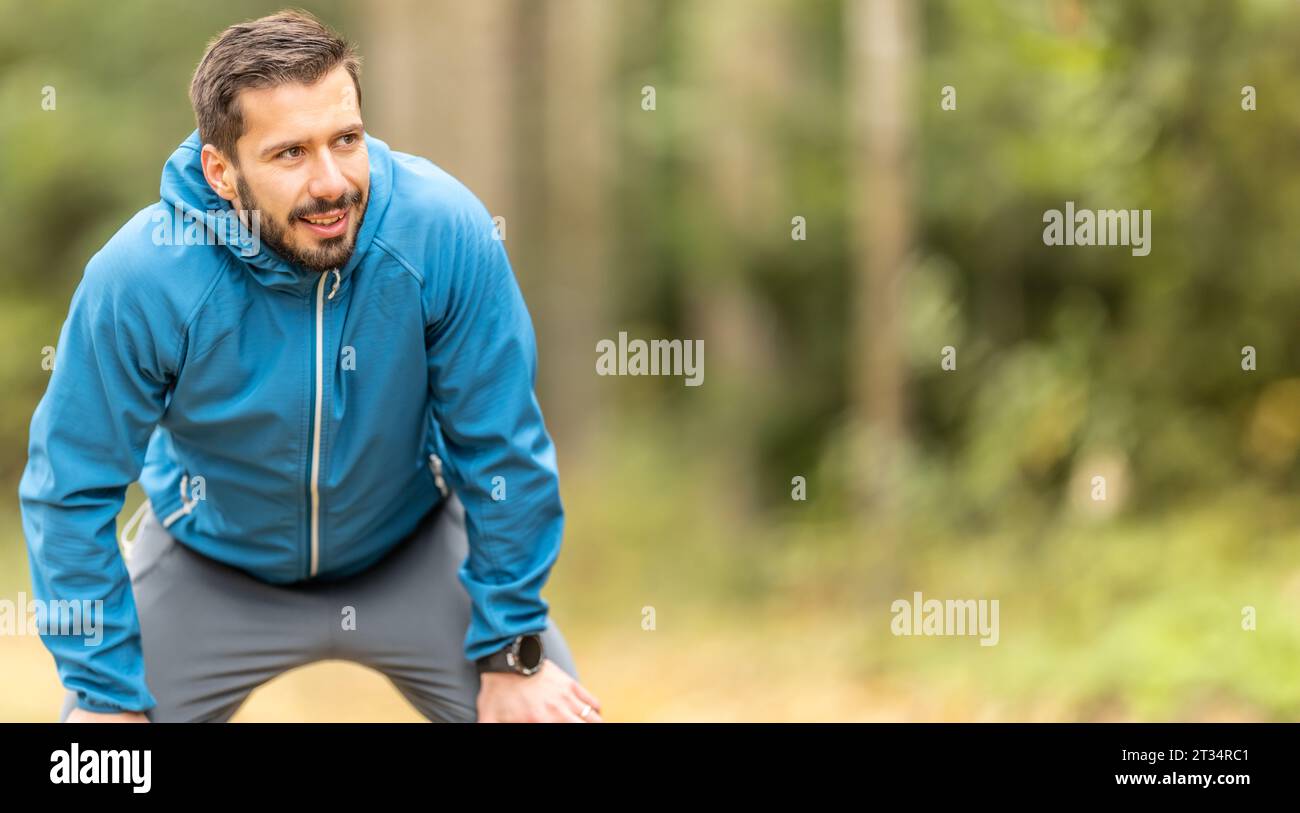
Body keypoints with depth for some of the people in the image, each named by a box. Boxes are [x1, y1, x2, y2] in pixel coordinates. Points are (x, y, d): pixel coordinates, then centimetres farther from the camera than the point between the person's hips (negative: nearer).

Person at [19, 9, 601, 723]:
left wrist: (512, 655, -12)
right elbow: (73, 495, -19)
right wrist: (108, 695, -18)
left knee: (550, 710, -7)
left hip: (414, 552, 1)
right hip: (211, 569, -1)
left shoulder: (445, 231, -29)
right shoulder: (135, 281, -30)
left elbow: (502, 451, -17)